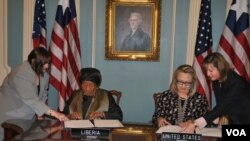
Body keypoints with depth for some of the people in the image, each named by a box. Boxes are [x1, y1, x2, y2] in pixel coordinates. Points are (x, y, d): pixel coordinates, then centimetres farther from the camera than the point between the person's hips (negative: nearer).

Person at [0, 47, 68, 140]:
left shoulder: (44, 74, -5)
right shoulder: (21, 75, -27)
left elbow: (43, 94, 7)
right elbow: (31, 100, -34)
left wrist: (40, 113, -3)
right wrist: (54, 113, -38)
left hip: (28, 117, 6)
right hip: (10, 116, -6)